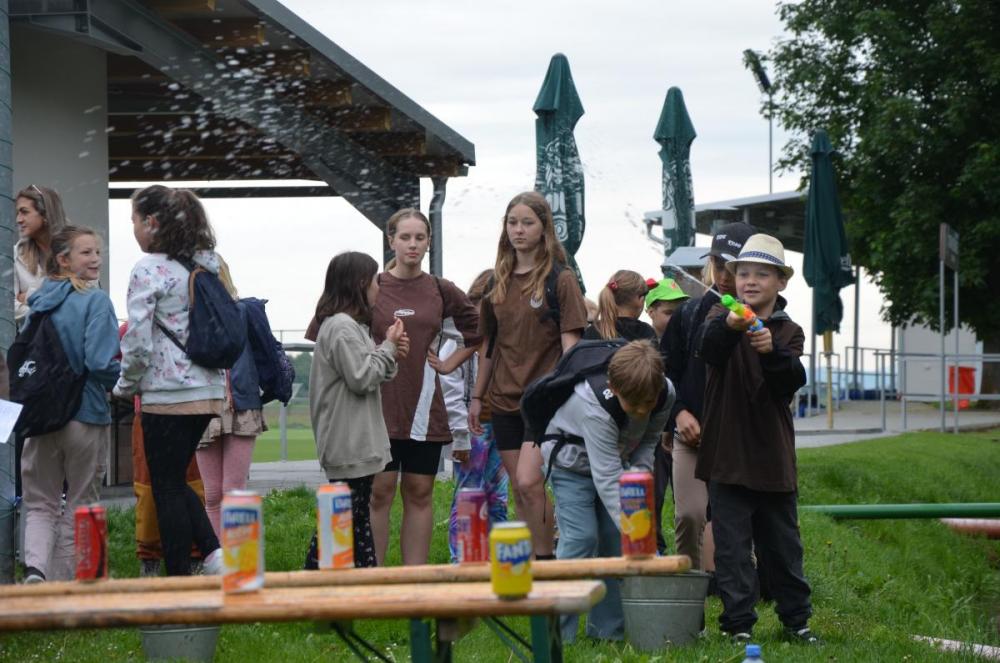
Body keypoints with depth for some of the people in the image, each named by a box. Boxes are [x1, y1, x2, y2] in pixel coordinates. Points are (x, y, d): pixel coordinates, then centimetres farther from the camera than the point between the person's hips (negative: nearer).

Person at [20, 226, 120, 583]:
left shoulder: (37, 302, 7)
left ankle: (35, 568, -14)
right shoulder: (95, 301, -11)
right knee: (79, 506, 10)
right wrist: (125, 380, -1)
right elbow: (100, 362, -19)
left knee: (40, 503, 10)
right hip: (86, 415, -4)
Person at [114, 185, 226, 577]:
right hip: (209, 392, 8)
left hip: (168, 394, -7)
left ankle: (180, 578, 5)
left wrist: (125, 387, 0)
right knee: (176, 482, 18)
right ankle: (214, 554, 4)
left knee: (167, 488, 2)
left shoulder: (148, 270, -12)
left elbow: (138, 343, -15)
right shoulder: (207, 267, 10)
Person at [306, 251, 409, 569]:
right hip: (348, 444, -11)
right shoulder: (341, 327, -16)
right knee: (349, 519, -9)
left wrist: (391, 354, 5)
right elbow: (361, 378, -20)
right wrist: (388, 347, -8)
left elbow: (371, 376, 22)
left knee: (357, 518, 11)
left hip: (357, 443, 11)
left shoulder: (352, 325, 17)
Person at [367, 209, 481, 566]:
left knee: (419, 493, 6)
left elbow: (477, 330, 19)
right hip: (378, 406, -3)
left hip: (424, 407, 3)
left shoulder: (441, 291, 6)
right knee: (379, 492, -4)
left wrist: (449, 363, 9)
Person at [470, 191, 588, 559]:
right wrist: (477, 397, 17)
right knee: (520, 491, 7)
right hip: (504, 400, 6)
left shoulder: (559, 279, -4)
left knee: (529, 481, -17)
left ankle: (546, 559, -6)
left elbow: (570, 341, -7)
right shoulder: (499, 281, 12)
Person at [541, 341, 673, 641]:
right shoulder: (595, 408, -41)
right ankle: (557, 631, -12)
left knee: (615, 536, -2)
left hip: (616, 456, 6)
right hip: (574, 461, -6)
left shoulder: (665, 393, -24)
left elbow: (648, 442, -3)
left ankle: (607, 626, 6)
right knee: (581, 537, -17)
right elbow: (608, 480, -42)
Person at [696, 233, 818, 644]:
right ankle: (738, 622, 4)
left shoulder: (788, 332, 6)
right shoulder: (720, 320, -1)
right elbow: (709, 350, -25)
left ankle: (796, 618, 24)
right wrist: (728, 327, -47)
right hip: (728, 454, -2)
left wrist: (772, 352, -32)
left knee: (782, 544, 12)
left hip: (773, 455, 2)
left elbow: (793, 381, -11)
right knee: (732, 545, -3)